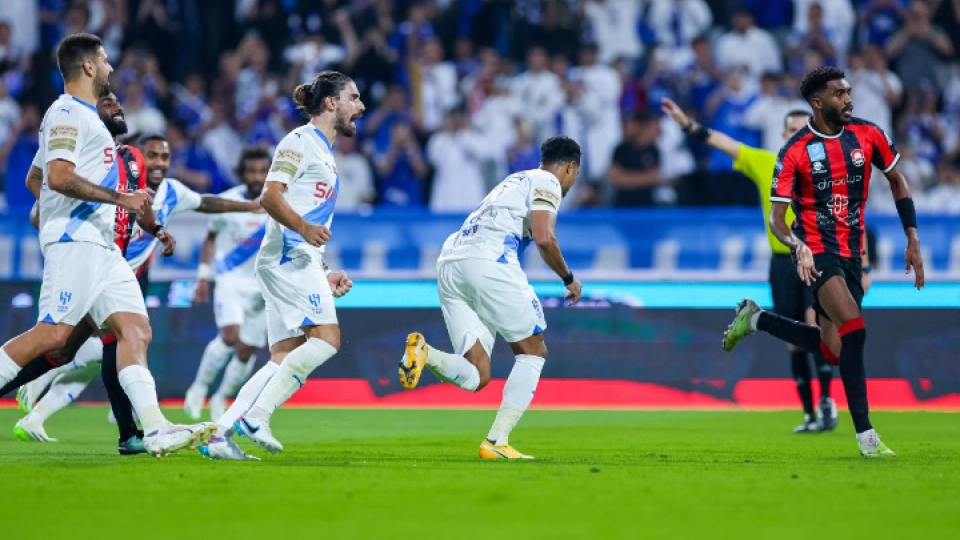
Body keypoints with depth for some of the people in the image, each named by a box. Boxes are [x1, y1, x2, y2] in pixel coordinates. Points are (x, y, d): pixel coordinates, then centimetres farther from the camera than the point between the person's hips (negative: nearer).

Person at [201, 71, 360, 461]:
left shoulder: (323, 152, 26)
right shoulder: (301, 141, -3)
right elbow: (270, 196, -16)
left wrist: (327, 275, 26)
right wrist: (304, 227, -31)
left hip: (301, 258, 10)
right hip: (288, 254, -10)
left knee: (286, 359, 1)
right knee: (326, 336, -19)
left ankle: (220, 435, -4)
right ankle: (256, 416, -21)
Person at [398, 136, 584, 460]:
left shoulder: (514, 181, 33)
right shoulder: (547, 183, 7)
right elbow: (544, 238, -7)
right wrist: (568, 279, 7)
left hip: (449, 264, 8)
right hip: (489, 260, -8)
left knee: (475, 378, 4)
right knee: (533, 352, 8)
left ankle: (424, 353, -25)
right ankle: (496, 442, -3)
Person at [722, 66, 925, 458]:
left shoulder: (868, 135, 1)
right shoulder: (794, 152, -10)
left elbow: (896, 181, 16)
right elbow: (776, 218, -9)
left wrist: (913, 241, 10)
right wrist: (798, 247, -30)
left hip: (851, 253, 6)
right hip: (817, 253, -6)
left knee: (832, 349, 8)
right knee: (853, 328, -25)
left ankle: (755, 319, 31)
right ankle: (865, 435, -21)